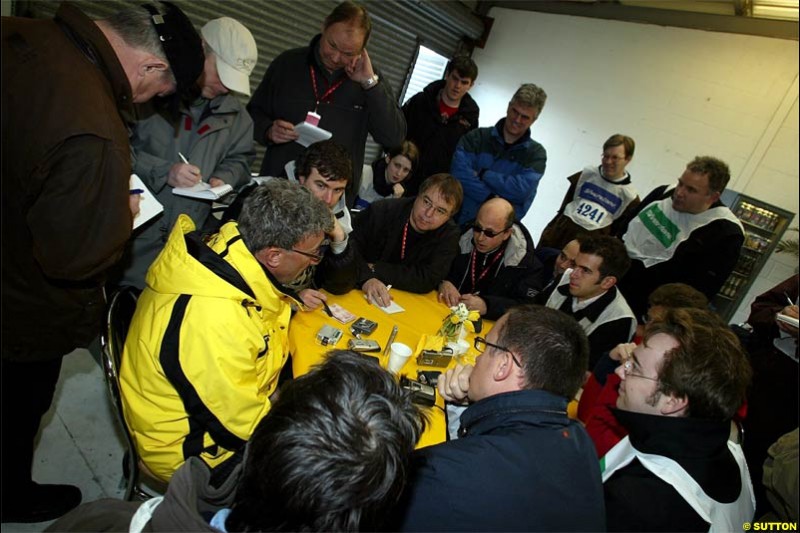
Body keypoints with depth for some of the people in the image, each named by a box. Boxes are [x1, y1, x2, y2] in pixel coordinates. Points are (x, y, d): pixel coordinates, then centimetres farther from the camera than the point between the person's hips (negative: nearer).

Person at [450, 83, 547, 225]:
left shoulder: (536, 153, 5)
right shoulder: (477, 137, 4)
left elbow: (523, 189, -11)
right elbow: (459, 172, -12)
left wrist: (483, 174, -10)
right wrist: (491, 199, -17)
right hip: (460, 221, -1)